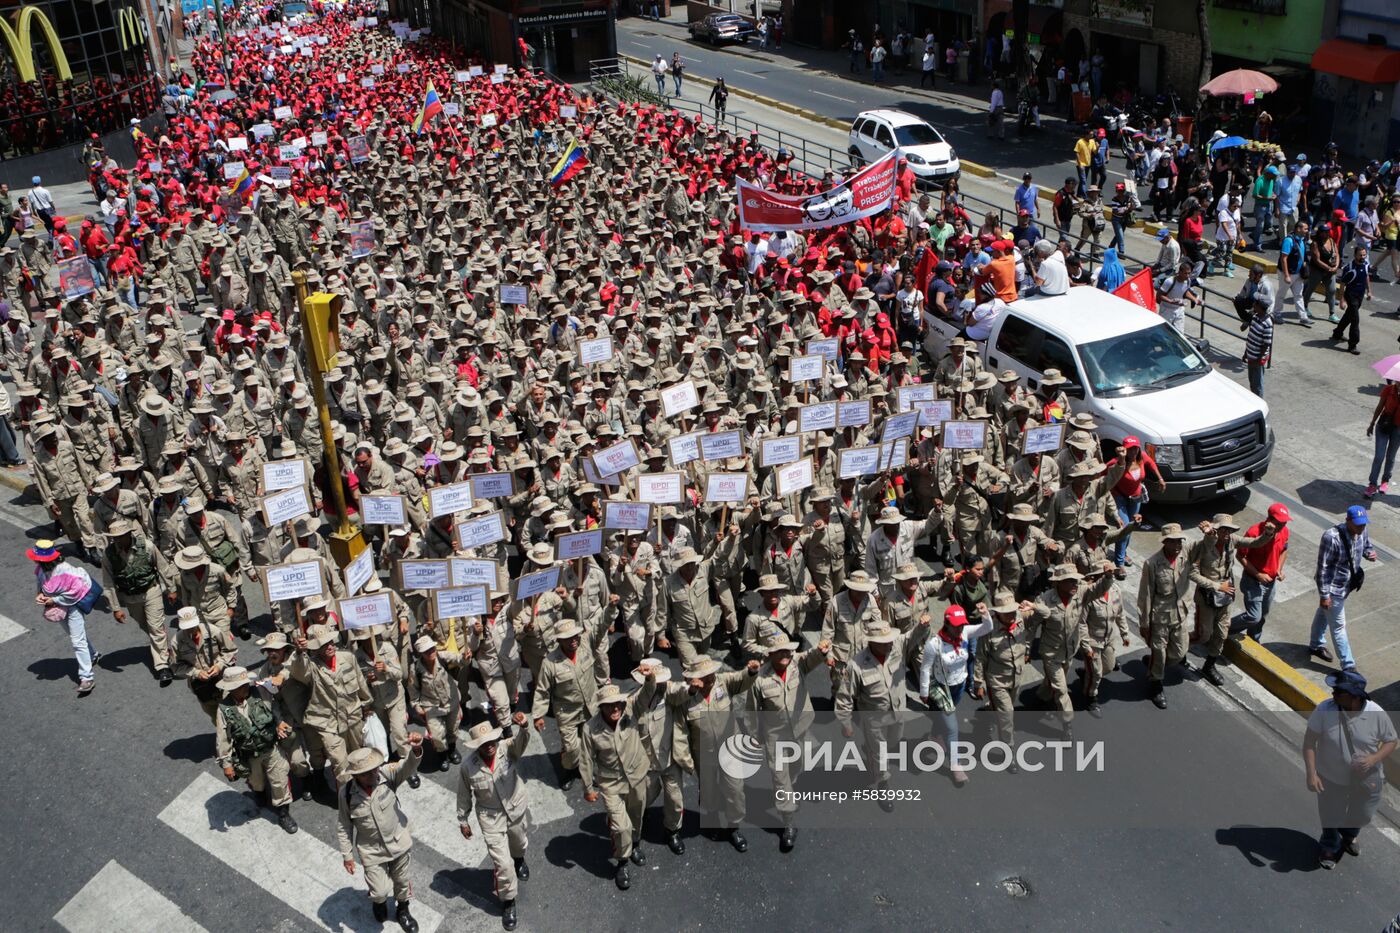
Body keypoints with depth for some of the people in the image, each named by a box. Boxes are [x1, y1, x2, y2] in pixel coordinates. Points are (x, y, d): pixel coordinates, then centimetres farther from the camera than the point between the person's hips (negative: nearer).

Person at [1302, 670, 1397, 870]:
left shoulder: (1376, 714, -23)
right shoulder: (1324, 710, -25)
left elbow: (1391, 741, -7)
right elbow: (1309, 741, -17)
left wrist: (1374, 759, -26)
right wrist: (1311, 773, -22)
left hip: (1366, 779, 1)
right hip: (1332, 778, -1)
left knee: (1362, 816, 25)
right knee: (1330, 817, 17)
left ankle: (1348, 836, 59)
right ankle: (1329, 848, 49)